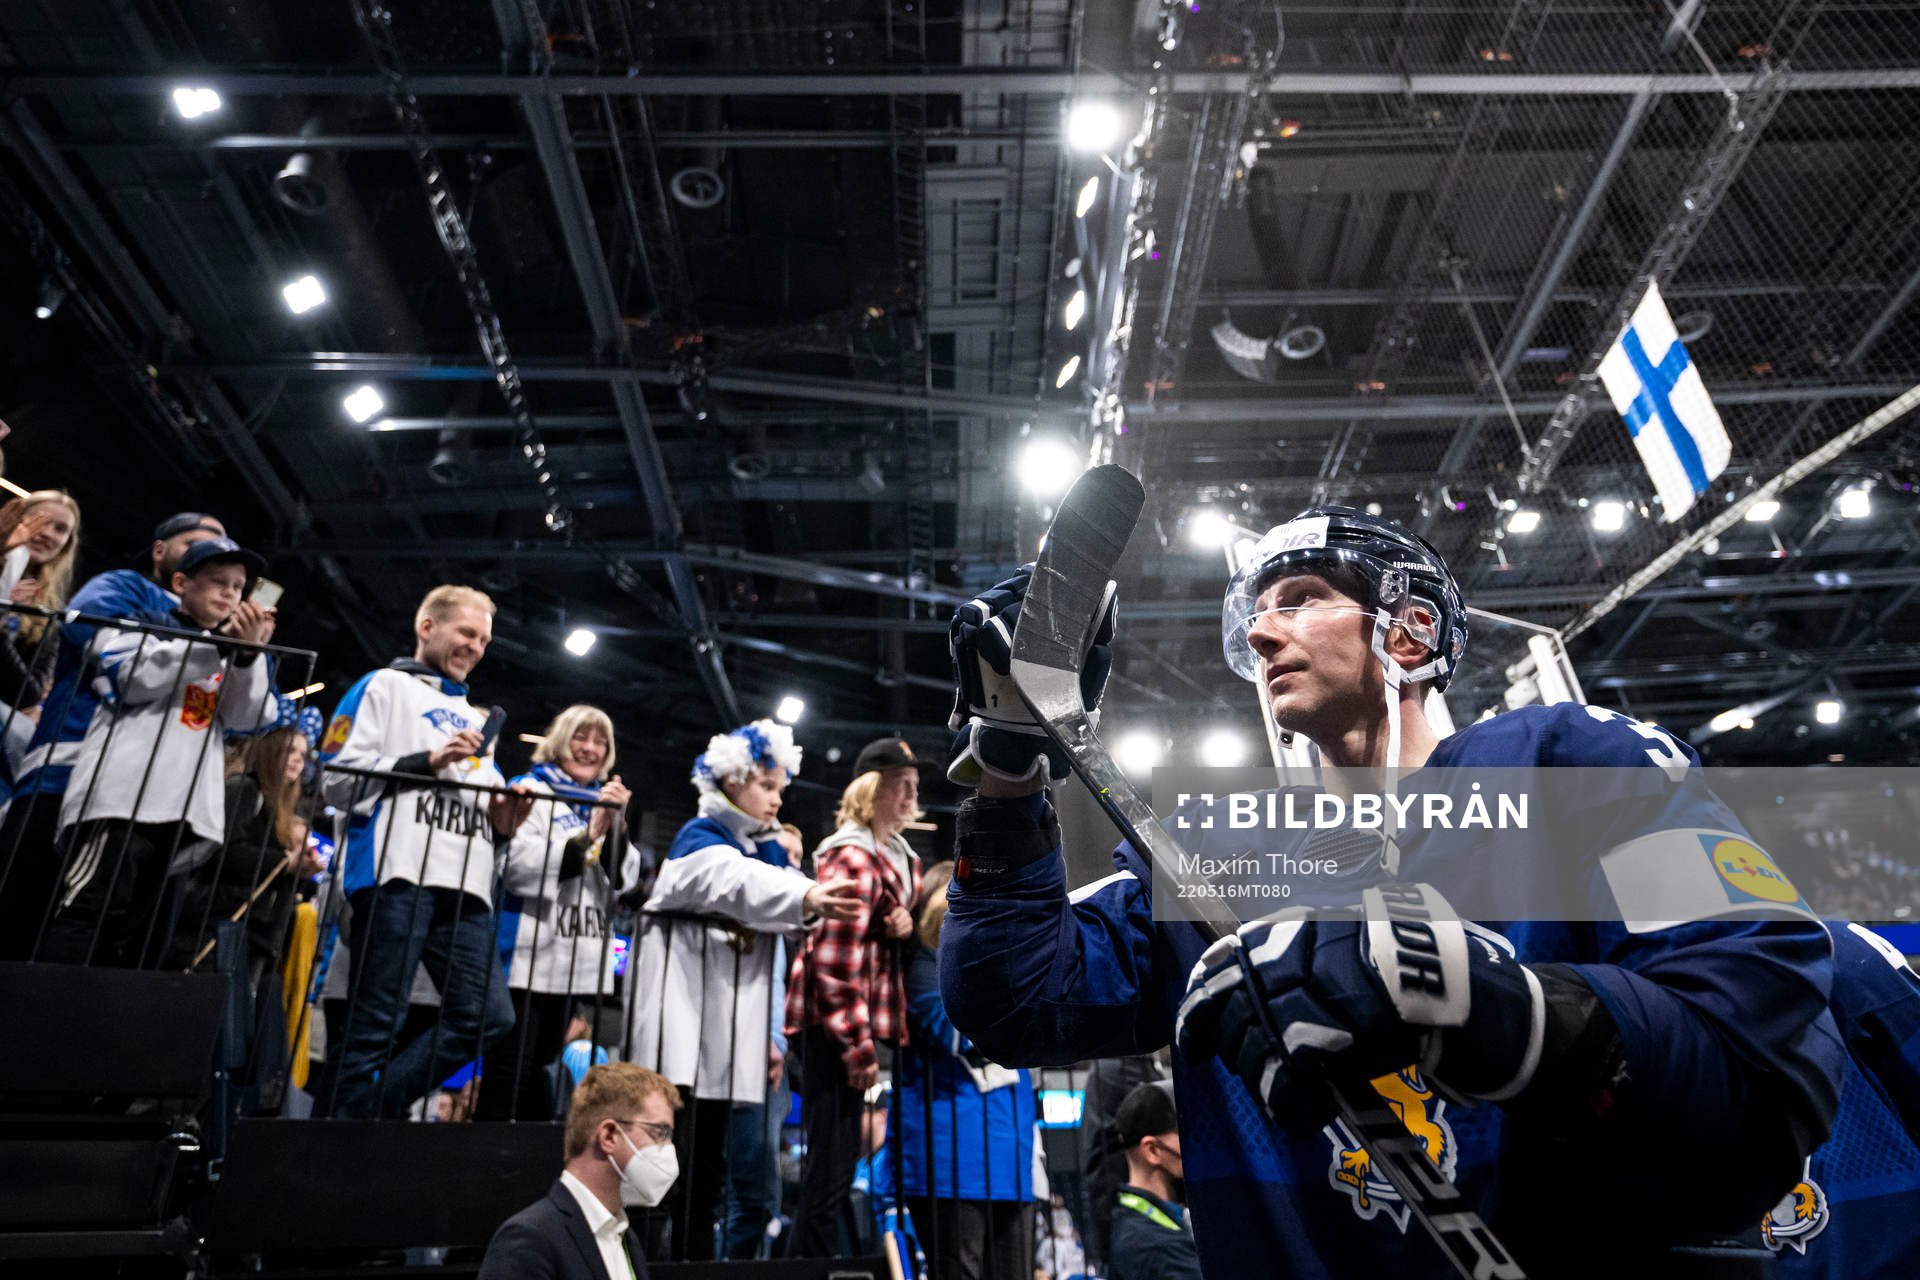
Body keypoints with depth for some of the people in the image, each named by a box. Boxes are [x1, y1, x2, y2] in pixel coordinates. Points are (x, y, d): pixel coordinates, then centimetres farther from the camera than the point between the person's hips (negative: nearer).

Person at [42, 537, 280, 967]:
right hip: (120, 798, -5)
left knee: (143, 937, 6)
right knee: (90, 913, -15)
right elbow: (133, 681, -9)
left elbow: (247, 720, 6)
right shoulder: (143, 621, 13)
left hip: (185, 812, 5)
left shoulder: (234, 651, 24)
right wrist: (218, 642, -12)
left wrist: (249, 653, -9)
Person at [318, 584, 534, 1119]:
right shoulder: (383, 687, 10)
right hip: (397, 874, -6)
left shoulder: (475, 719, 29)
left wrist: (504, 821, 7)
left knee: (487, 1016, -3)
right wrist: (428, 762, -9)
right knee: (375, 1025, -4)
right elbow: (337, 778, -2)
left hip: (465, 887, 6)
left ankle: (364, 1112, 7)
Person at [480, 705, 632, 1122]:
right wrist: (587, 837, -20)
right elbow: (516, 868, -17)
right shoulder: (531, 791, -3)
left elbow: (622, 880, 6)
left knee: (538, 1067, 15)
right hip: (529, 956, -6)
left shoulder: (603, 805, 15)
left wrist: (615, 825, -10)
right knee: (509, 1070, -3)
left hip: (575, 960, 6)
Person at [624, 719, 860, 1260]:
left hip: (728, 1028, 7)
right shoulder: (700, 837, -9)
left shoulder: (764, 850, 14)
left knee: (707, 1162, 11)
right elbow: (741, 884, -33)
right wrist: (805, 896, -49)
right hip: (682, 1017, -7)